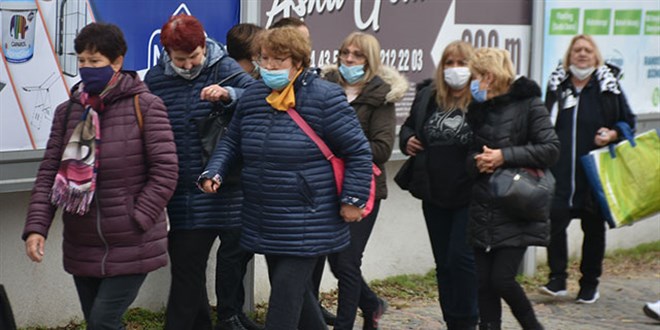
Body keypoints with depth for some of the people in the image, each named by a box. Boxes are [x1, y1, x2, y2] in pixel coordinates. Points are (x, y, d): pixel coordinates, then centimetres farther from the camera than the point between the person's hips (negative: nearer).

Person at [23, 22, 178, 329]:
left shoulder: (145, 106, -8)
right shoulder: (67, 111, 7)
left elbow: (165, 171, -10)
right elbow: (49, 171, 4)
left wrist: (135, 222, -15)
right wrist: (36, 226, -8)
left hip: (131, 246, -5)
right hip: (82, 247, 5)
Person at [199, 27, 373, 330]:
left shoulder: (324, 98, -15)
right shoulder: (252, 96, 4)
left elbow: (358, 152, -11)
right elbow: (231, 141, 16)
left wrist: (352, 199, -14)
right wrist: (214, 172, -1)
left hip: (307, 223, -6)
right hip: (265, 222, 6)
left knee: (286, 292, -7)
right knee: (296, 289, 18)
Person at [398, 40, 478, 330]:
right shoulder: (427, 98, 8)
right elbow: (408, 127, 24)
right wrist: (407, 141, 4)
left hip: (469, 196, -6)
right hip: (435, 197, 6)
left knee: (461, 258, -6)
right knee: (443, 263, 12)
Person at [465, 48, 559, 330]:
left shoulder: (528, 104, -6)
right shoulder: (477, 109, 11)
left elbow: (551, 149, -12)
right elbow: (467, 153, 14)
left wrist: (505, 156, -17)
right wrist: (476, 161, -9)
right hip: (482, 210, 6)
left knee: (502, 279, -9)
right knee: (483, 283, 4)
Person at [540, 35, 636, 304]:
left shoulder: (608, 86, 3)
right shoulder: (557, 85, 8)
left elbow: (628, 123, 8)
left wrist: (612, 135, -12)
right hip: (561, 170, 1)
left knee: (593, 227, 7)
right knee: (555, 219, -11)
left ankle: (590, 283, 17)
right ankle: (557, 278, -1)